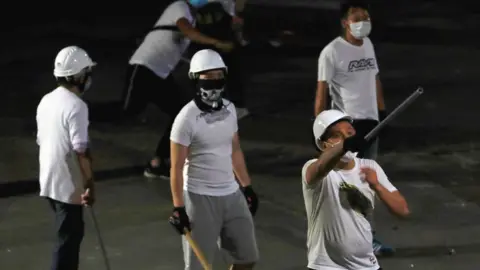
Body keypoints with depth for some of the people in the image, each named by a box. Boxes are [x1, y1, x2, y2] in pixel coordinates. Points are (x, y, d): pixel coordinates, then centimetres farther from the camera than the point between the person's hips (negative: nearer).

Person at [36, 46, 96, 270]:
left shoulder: (46, 101, 6)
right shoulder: (76, 106, -20)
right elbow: (81, 150, -21)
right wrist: (90, 185, -14)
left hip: (49, 181, 9)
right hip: (68, 185, -9)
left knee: (71, 233, 20)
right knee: (68, 238, -1)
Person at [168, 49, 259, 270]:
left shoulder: (229, 109, 5)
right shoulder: (187, 117, -15)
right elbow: (177, 167, -14)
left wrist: (247, 187, 18)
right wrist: (178, 208, -17)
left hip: (231, 195, 7)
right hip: (200, 198, -7)